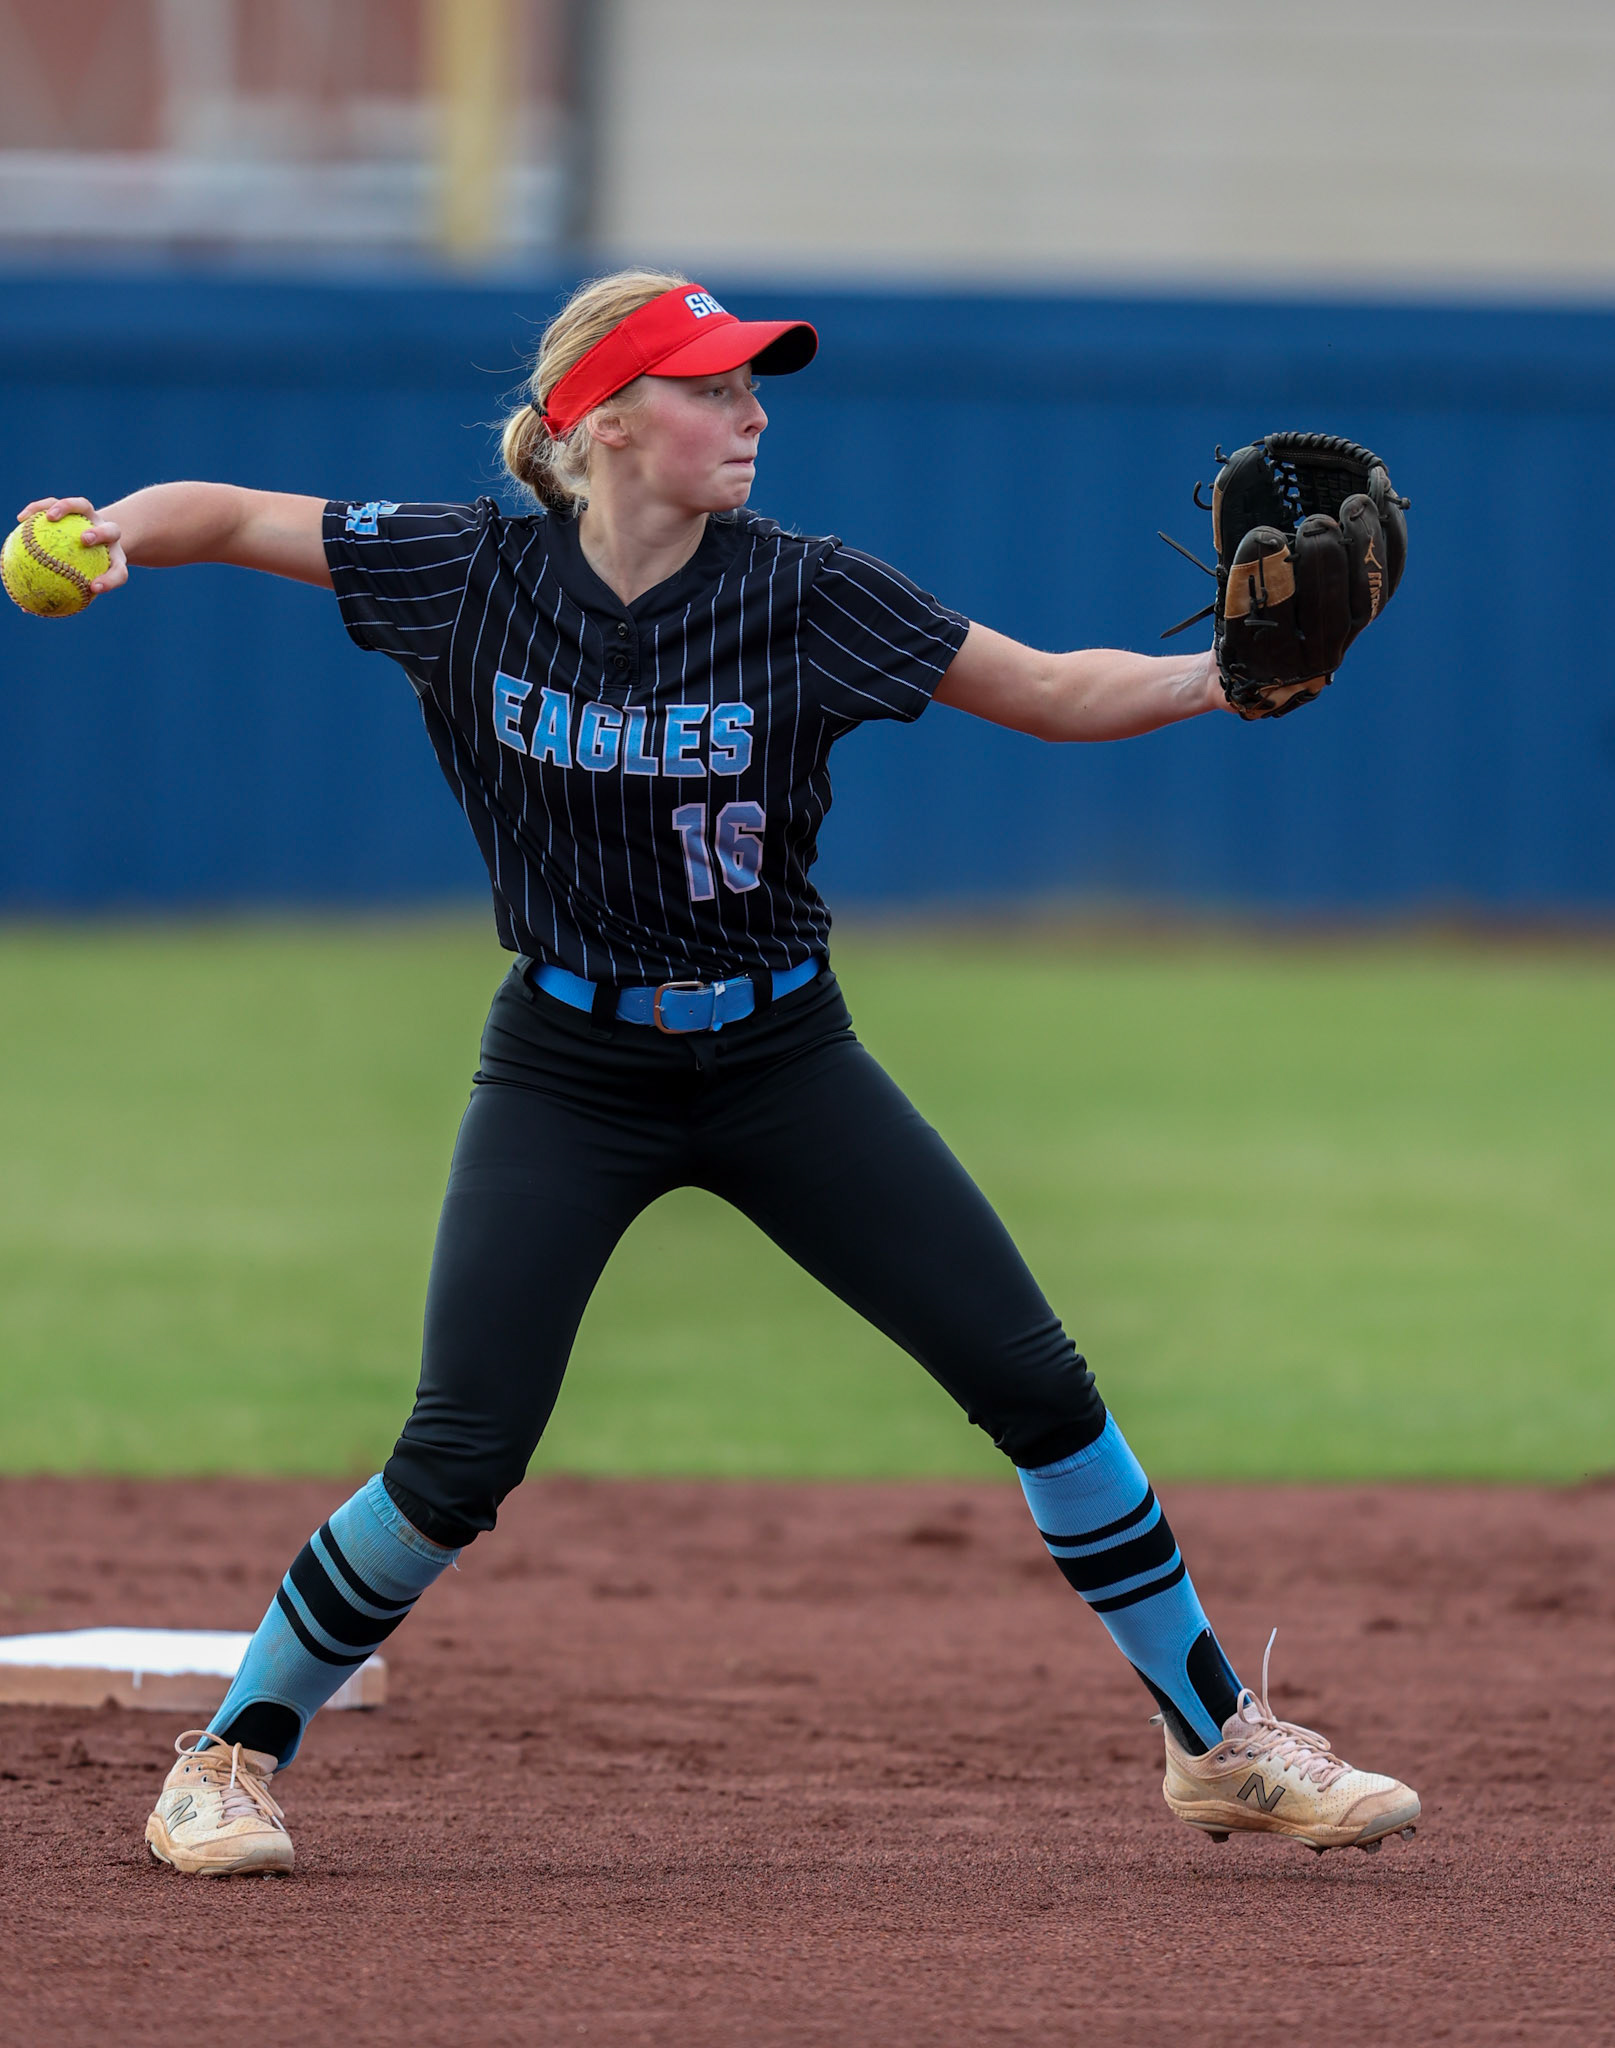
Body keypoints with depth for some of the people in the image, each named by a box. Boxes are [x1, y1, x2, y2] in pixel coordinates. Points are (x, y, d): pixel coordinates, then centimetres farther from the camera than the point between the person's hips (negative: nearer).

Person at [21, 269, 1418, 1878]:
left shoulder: (805, 598, -11)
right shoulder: (474, 577, -10)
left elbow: (1059, 691, -10)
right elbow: (229, 515, -3)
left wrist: (1235, 673, -27)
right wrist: (114, 534, -23)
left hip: (782, 1064, 1)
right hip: (566, 1079, -1)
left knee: (1036, 1383, -2)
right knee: (459, 1458, -13)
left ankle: (1222, 1742, 11)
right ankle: (228, 1758, 6)